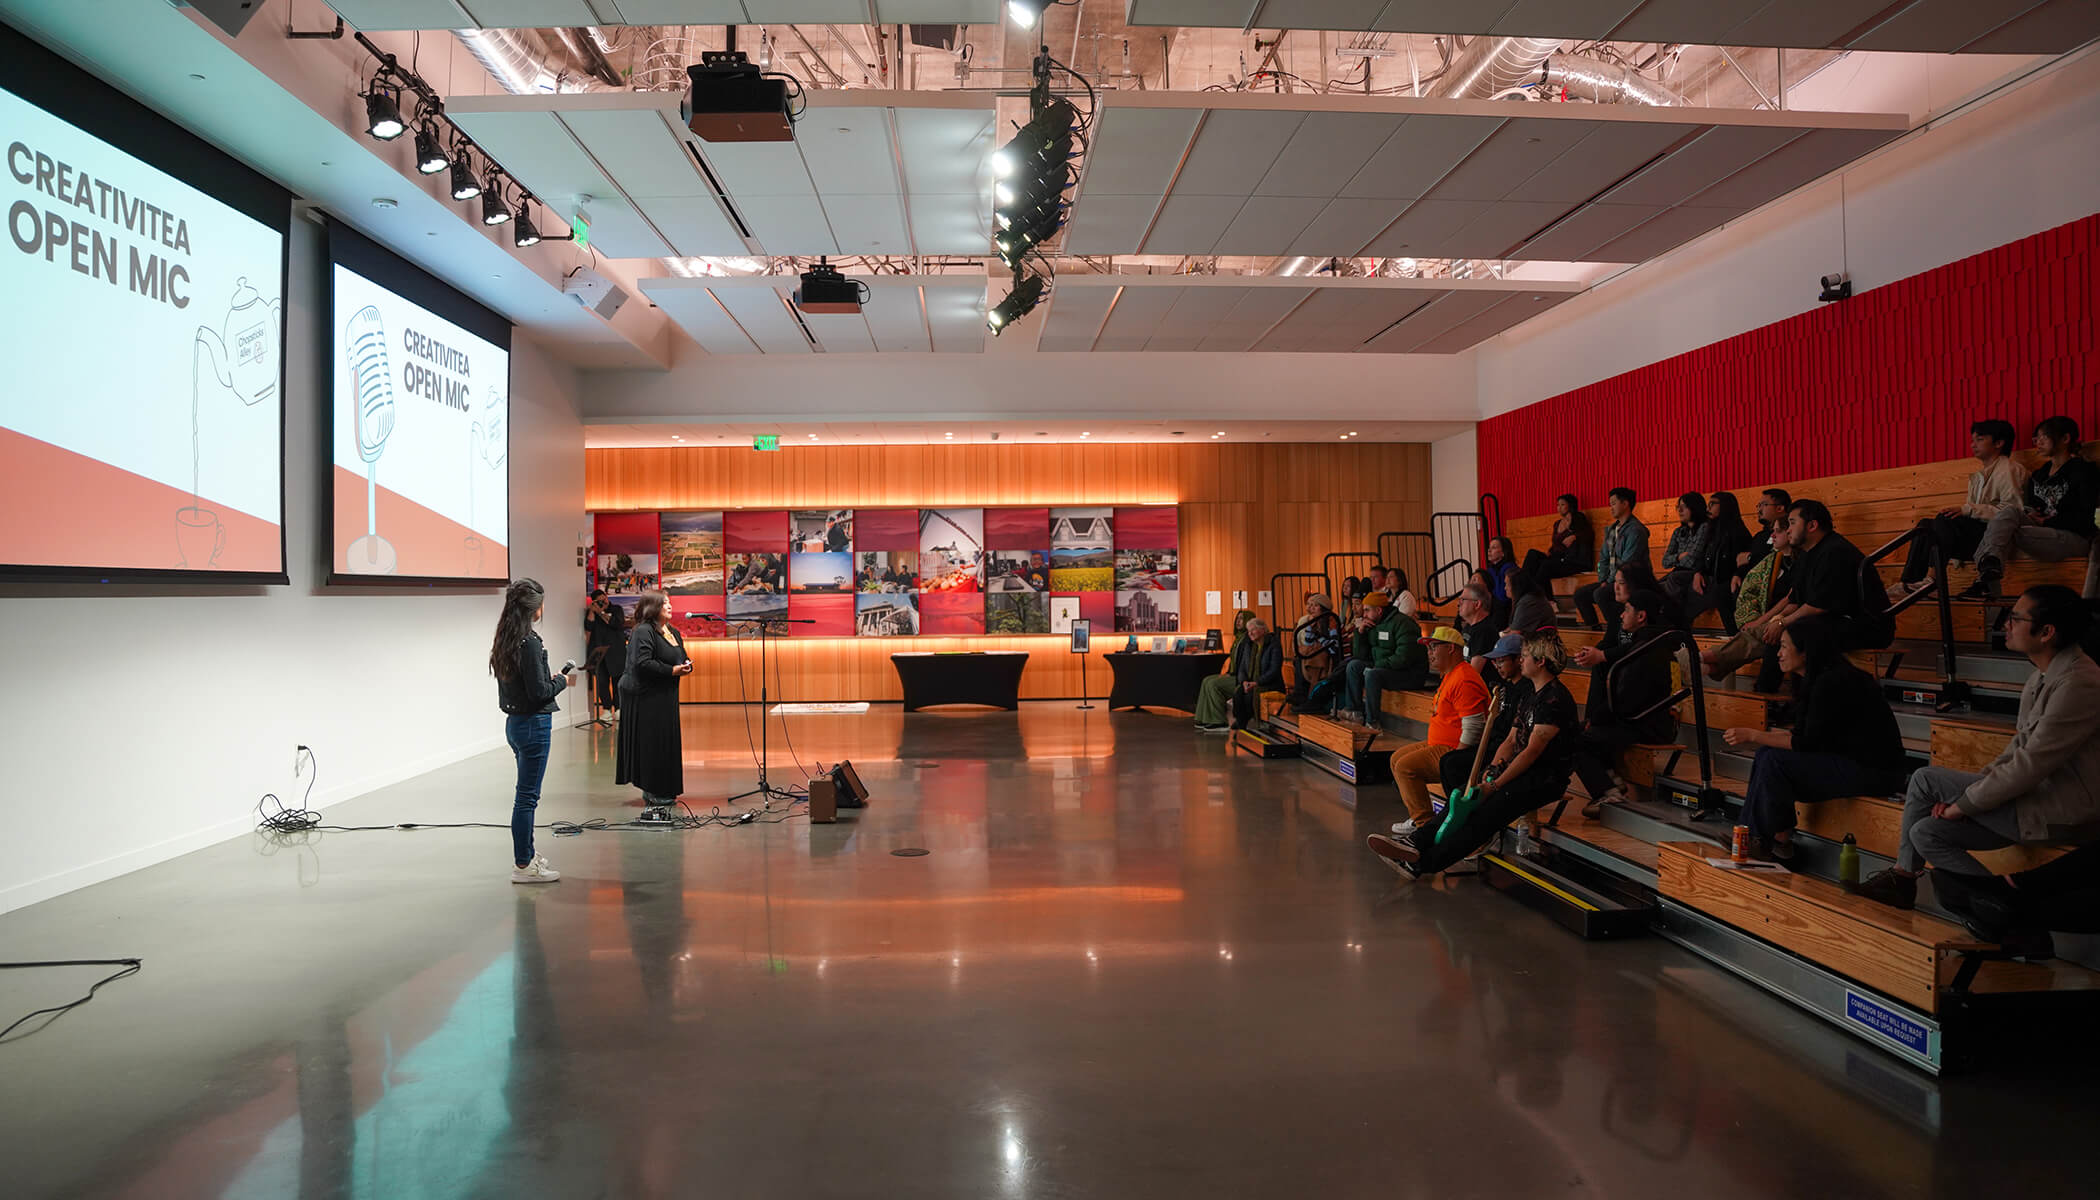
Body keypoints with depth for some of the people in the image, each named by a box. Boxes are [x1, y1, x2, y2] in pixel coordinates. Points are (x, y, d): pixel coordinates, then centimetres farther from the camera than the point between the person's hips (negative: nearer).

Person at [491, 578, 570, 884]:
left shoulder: (505, 639, 8)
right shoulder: (529, 642, -20)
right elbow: (538, 692, -21)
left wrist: (549, 678, 12)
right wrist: (561, 681, -4)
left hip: (515, 722, 10)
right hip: (533, 724, -10)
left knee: (525, 793, 19)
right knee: (527, 795, -1)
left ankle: (526, 854, 29)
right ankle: (523, 865, 7)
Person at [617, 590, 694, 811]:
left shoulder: (673, 632, 16)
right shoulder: (643, 632, -13)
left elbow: (683, 658, 23)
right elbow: (642, 663, -23)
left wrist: (686, 667, 0)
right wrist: (672, 670, -20)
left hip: (666, 697, 9)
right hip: (646, 696, -9)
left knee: (667, 742, 12)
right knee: (652, 742, -5)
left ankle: (662, 790, 21)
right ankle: (652, 792, 3)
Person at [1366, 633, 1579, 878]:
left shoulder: (1555, 699, -13)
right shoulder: (1530, 695, 19)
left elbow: (1532, 751, -18)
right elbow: (1511, 741, 17)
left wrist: (1496, 784, -18)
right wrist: (1494, 768, -3)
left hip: (1547, 778, -9)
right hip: (1524, 770, 9)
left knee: (1486, 813, -26)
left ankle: (1423, 863, -34)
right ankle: (1418, 842, -26)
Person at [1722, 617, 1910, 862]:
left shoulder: (1831, 682, -20)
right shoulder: (1815, 680, 11)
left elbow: (1808, 742, -20)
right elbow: (1804, 734, 15)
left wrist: (1754, 736, -15)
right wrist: (1758, 736, 8)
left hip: (1875, 772, -10)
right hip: (1853, 761, 10)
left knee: (1775, 759, -18)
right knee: (1768, 752, 2)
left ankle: (1779, 841, -4)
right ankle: (1754, 834, 0)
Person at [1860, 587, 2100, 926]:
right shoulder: (2044, 677, 9)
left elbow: (2029, 766, -25)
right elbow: (2017, 751, 14)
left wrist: (1964, 804, -14)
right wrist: (1965, 796, 4)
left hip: (2063, 814, -9)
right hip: (2038, 795, 9)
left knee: (1925, 780, -10)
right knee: (1927, 832, 5)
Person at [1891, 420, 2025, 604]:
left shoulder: (2009, 469, -3)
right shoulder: (1979, 475, 25)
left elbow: (2010, 511, -15)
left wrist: (1968, 509, -19)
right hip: (1975, 535, 8)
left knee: (1945, 520, -27)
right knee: (1926, 525, -7)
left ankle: (1931, 580, -31)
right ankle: (1908, 584, -22)